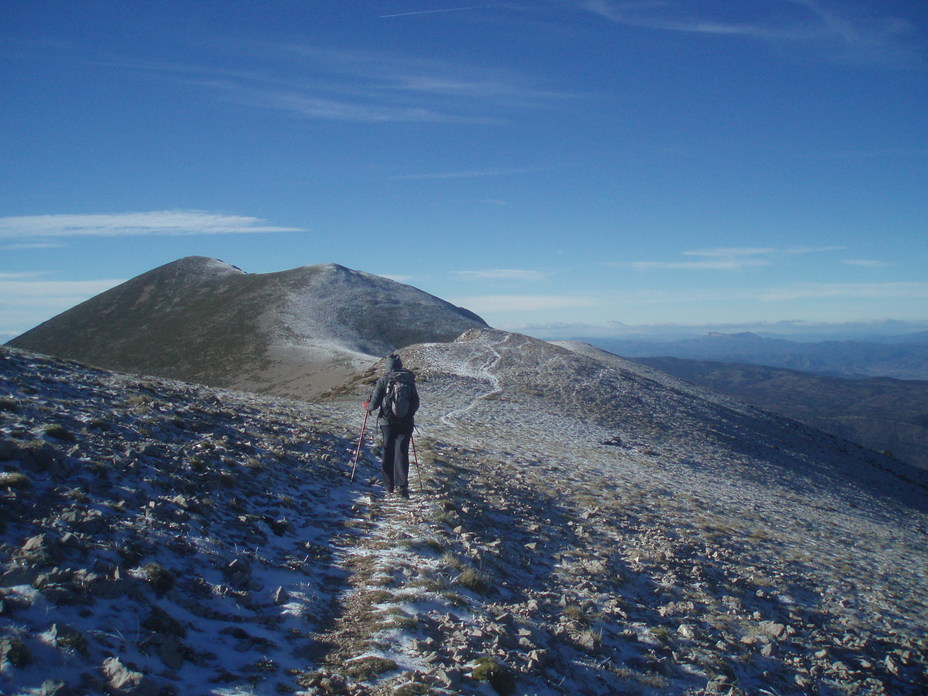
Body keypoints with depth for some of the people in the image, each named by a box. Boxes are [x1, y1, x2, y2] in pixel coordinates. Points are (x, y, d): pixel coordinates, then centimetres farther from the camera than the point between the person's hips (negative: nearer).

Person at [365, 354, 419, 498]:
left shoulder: (383, 380, -8)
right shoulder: (409, 379, 1)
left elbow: (374, 403, -8)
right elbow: (416, 403, 8)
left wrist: (367, 406, 15)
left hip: (387, 423, -2)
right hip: (406, 423, 2)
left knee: (388, 453, 10)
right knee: (402, 453, 4)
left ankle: (390, 486, 14)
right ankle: (402, 485, -9)